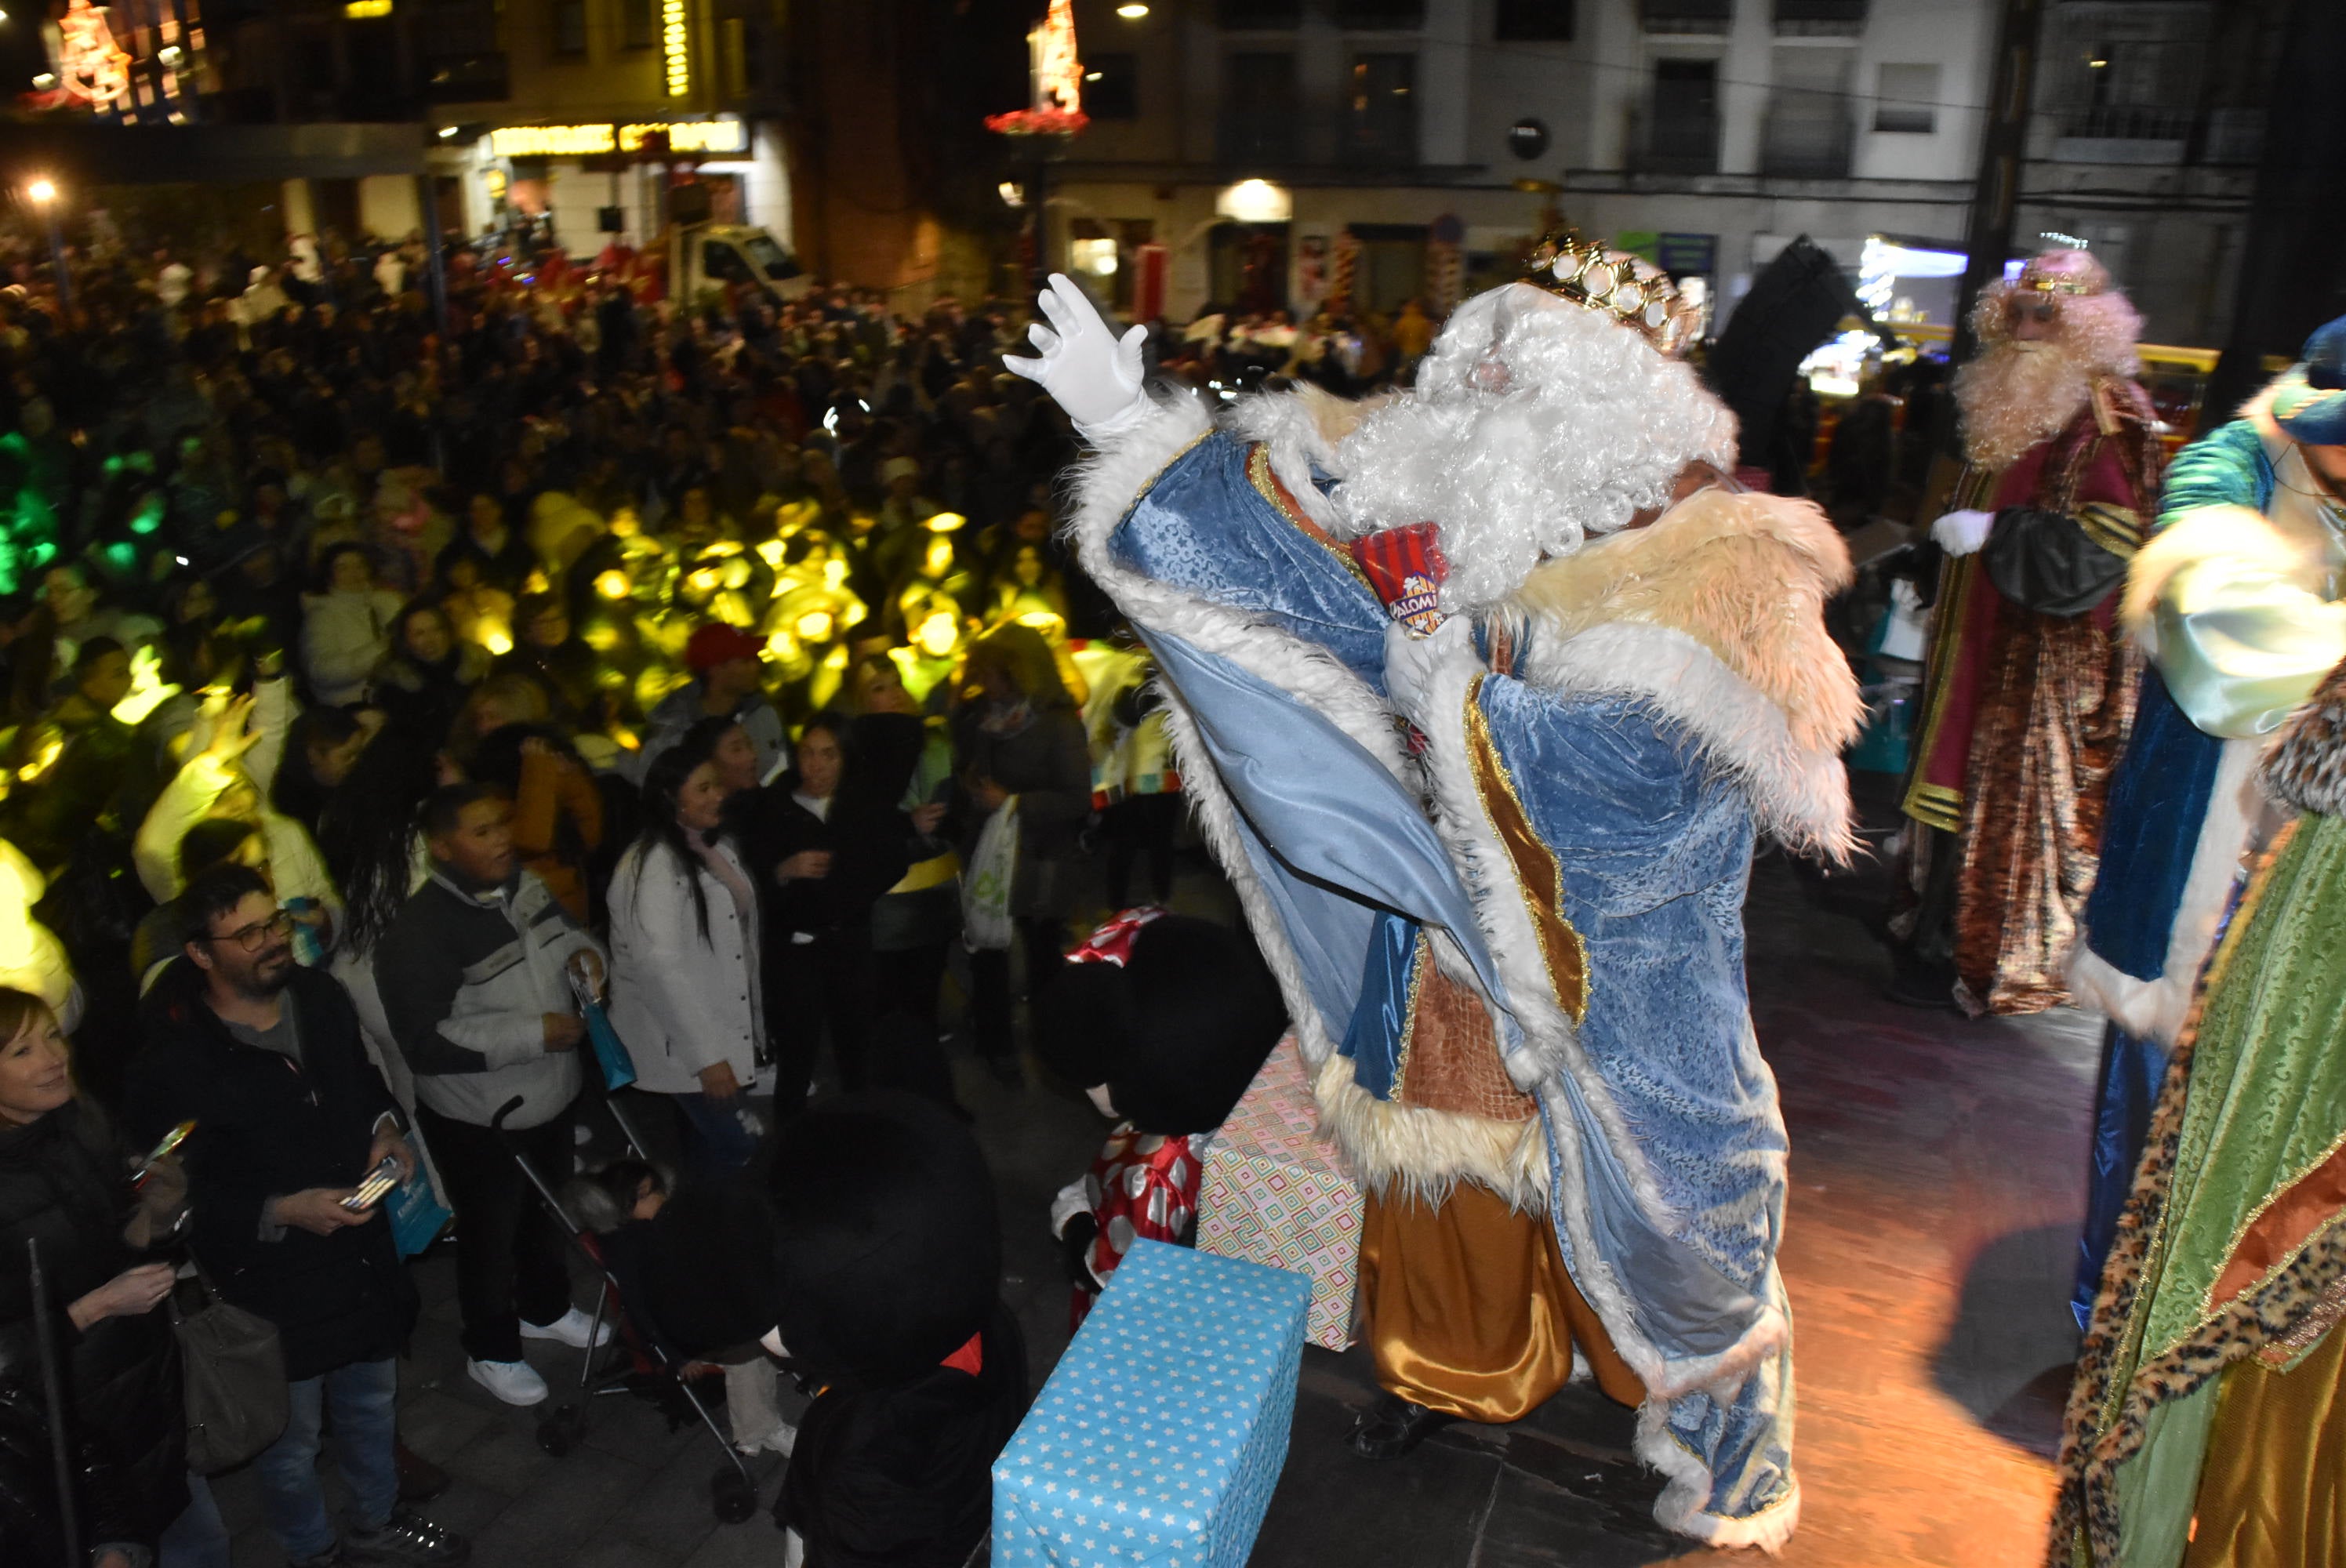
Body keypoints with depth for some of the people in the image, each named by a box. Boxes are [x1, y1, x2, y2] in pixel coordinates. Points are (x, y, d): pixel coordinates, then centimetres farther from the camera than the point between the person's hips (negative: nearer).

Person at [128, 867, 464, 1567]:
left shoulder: (320, 997, -6)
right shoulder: (174, 1062, -23)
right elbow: (178, 1198, -19)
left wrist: (384, 1126, -5)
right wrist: (282, 1212, -29)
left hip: (363, 1250, 6)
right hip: (271, 1281, -5)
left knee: (371, 1402, 26)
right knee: (291, 1441, 16)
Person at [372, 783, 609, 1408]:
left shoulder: (524, 884, -6)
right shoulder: (420, 933, -27)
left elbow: (563, 930, 14)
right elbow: (425, 1042, -29)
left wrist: (582, 949, -10)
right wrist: (532, 1034, -30)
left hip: (551, 1096, 7)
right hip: (480, 1120, -7)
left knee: (548, 1214, 28)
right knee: (492, 1236, 15)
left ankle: (546, 1308, 55)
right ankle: (491, 1352, 40)